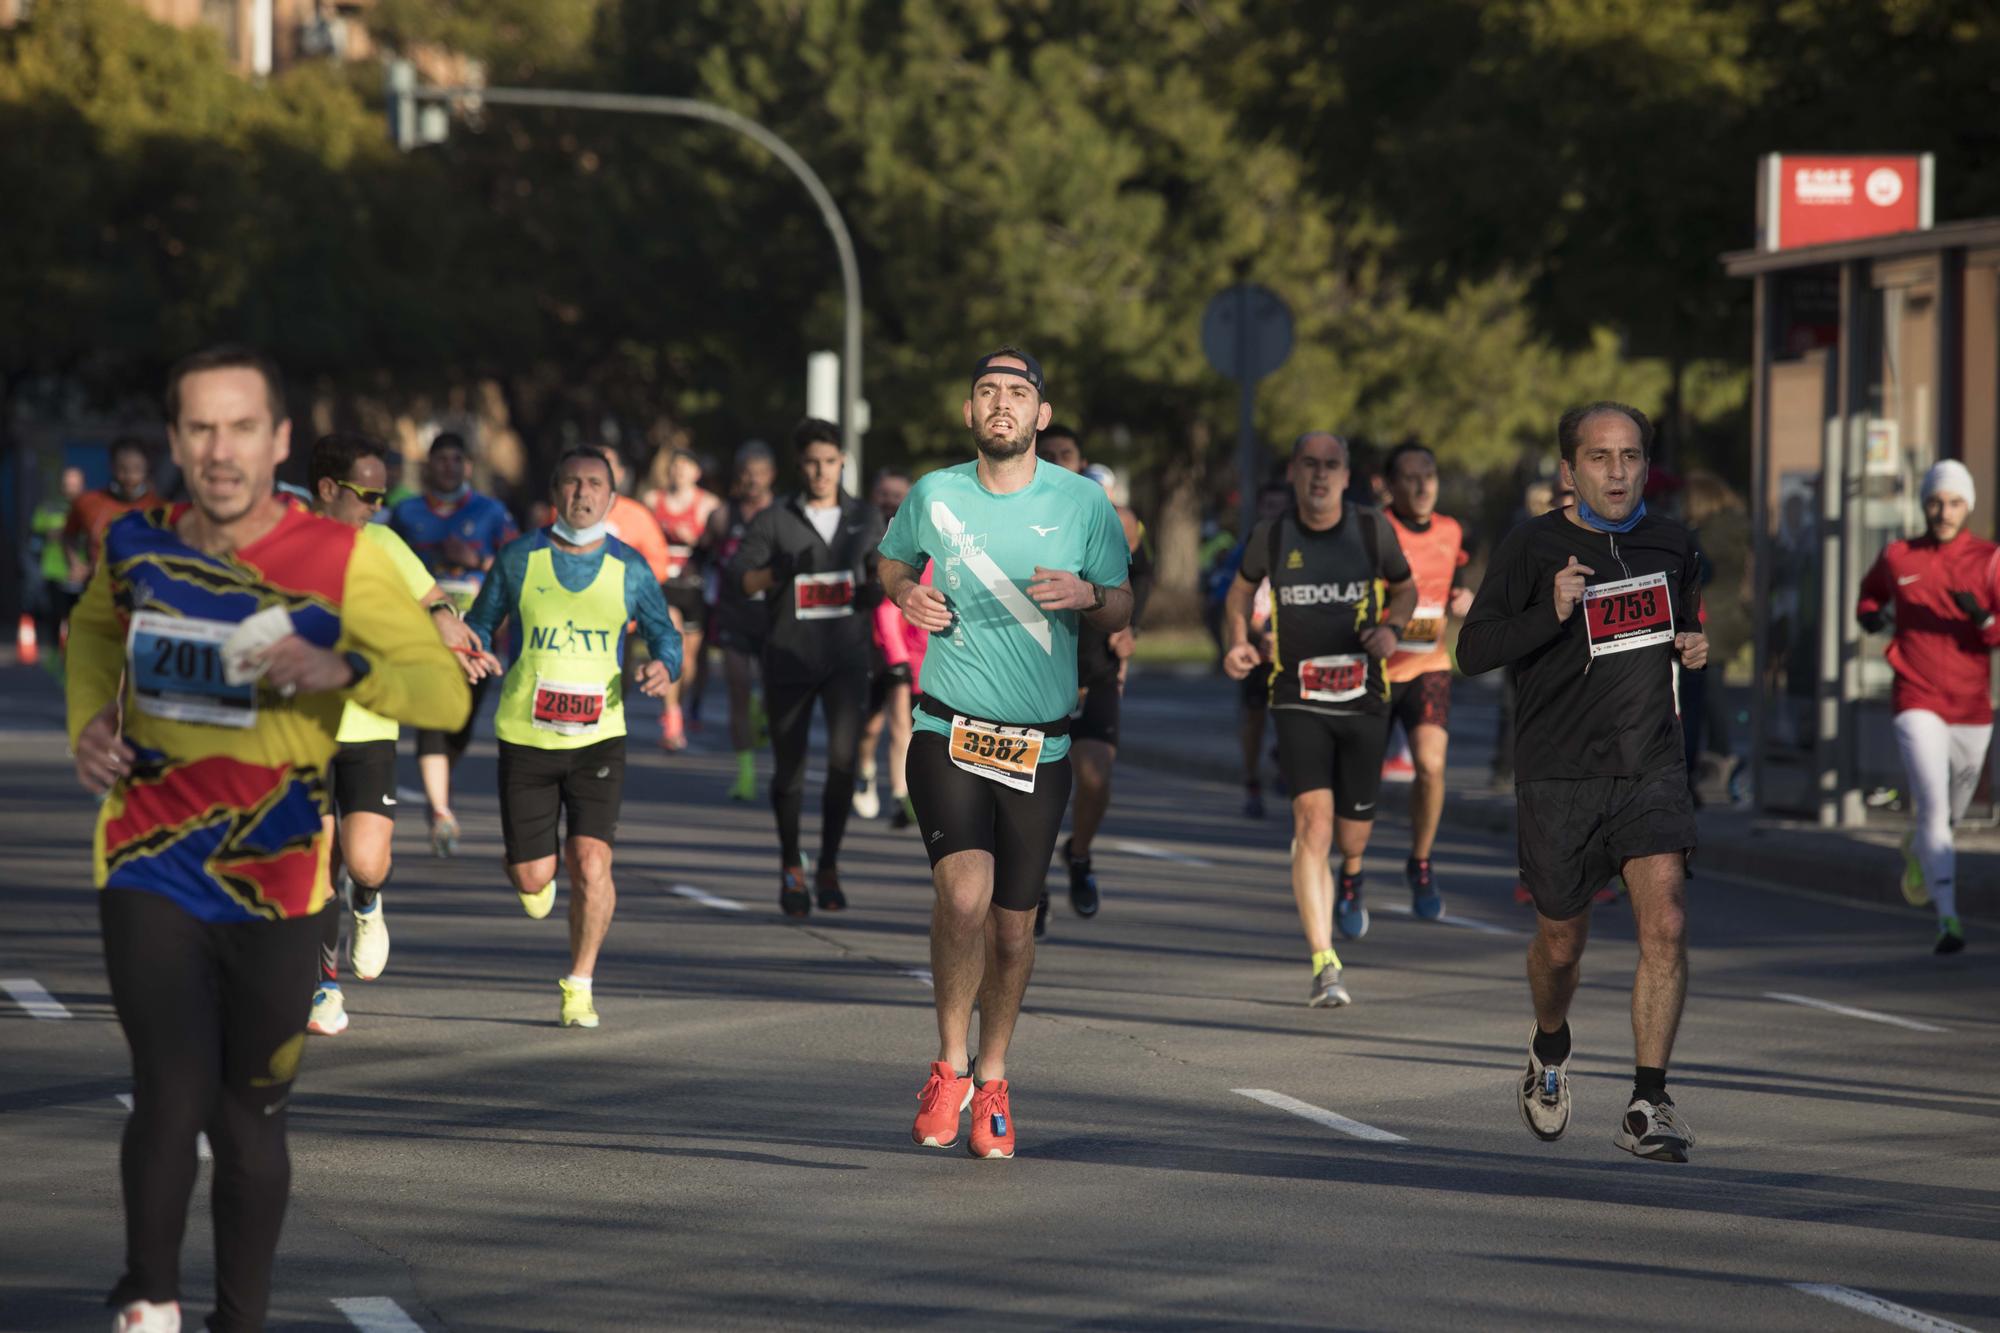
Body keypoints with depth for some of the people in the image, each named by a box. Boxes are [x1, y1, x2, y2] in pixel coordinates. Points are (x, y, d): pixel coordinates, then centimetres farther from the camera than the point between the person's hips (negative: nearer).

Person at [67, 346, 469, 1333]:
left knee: (251, 1122, 7)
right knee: (172, 1096, -11)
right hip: (149, 871, 1)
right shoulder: (136, 544, 0)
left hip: (274, 881, -1)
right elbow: (95, 630, 23)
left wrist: (344, 669, -30)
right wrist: (90, 718, 5)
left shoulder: (338, 561, -9)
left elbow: (446, 694, -12)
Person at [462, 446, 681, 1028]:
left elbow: (665, 635, 13)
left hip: (598, 738, 0)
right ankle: (525, 866, 40)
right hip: (525, 737, 0)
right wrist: (473, 656, -12)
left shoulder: (629, 569, 3)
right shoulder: (519, 559, 0)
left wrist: (663, 665, -10)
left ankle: (580, 987, 4)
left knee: (590, 863, -14)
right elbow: (479, 625, 10)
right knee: (533, 879, 0)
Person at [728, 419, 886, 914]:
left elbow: (883, 576, 19)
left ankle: (828, 867, -4)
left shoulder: (865, 518, 8)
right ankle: (790, 867, 28)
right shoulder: (775, 519, 0)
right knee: (788, 769, 6)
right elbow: (736, 574, -9)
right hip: (789, 659, 0)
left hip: (846, 658, 1)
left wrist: (878, 589, -4)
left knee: (844, 756, -19)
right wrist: (780, 572, -27)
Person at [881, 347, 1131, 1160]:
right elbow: (892, 559, 21)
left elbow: (1121, 610, 9)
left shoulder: (1083, 504, 0)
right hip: (949, 735, -1)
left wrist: (1085, 595, -13)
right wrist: (905, 594, -2)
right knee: (964, 894, -21)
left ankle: (992, 1082, 29)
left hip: (1040, 749, 1)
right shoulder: (935, 495, 1)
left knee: (1013, 924, 7)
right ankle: (949, 1066, -2)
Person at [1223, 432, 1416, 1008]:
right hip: (1297, 698, -1)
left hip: (1364, 697, 2)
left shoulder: (1372, 529, -2)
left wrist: (1391, 628, -8)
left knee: (1353, 824, 12)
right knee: (1313, 821, -17)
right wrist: (1239, 642, -2)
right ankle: (1323, 967, -18)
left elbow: (1405, 589, 13)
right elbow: (1242, 589, 16)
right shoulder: (1272, 535, -2)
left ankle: (1350, 879, 53)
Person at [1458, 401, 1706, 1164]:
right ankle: (1550, 1052, 43)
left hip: (1650, 766, 2)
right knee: (1561, 942, 10)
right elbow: (1472, 651, -9)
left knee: (1665, 924, -17)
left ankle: (1648, 1106, -15)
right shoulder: (1532, 548, -7)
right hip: (1558, 775, -2)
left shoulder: (1672, 546, 7)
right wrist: (1552, 613, -23)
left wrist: (1694, 650, 3)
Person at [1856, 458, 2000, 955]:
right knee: (1933, 805, -19)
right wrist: (1871, 614, 0)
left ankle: (1916, 849, 56)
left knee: (1950, 810, 20)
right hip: (1917, 702, -2)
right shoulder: (1897, 557, 2)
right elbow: (1870, 594, 23)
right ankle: (1949, 920, -22)